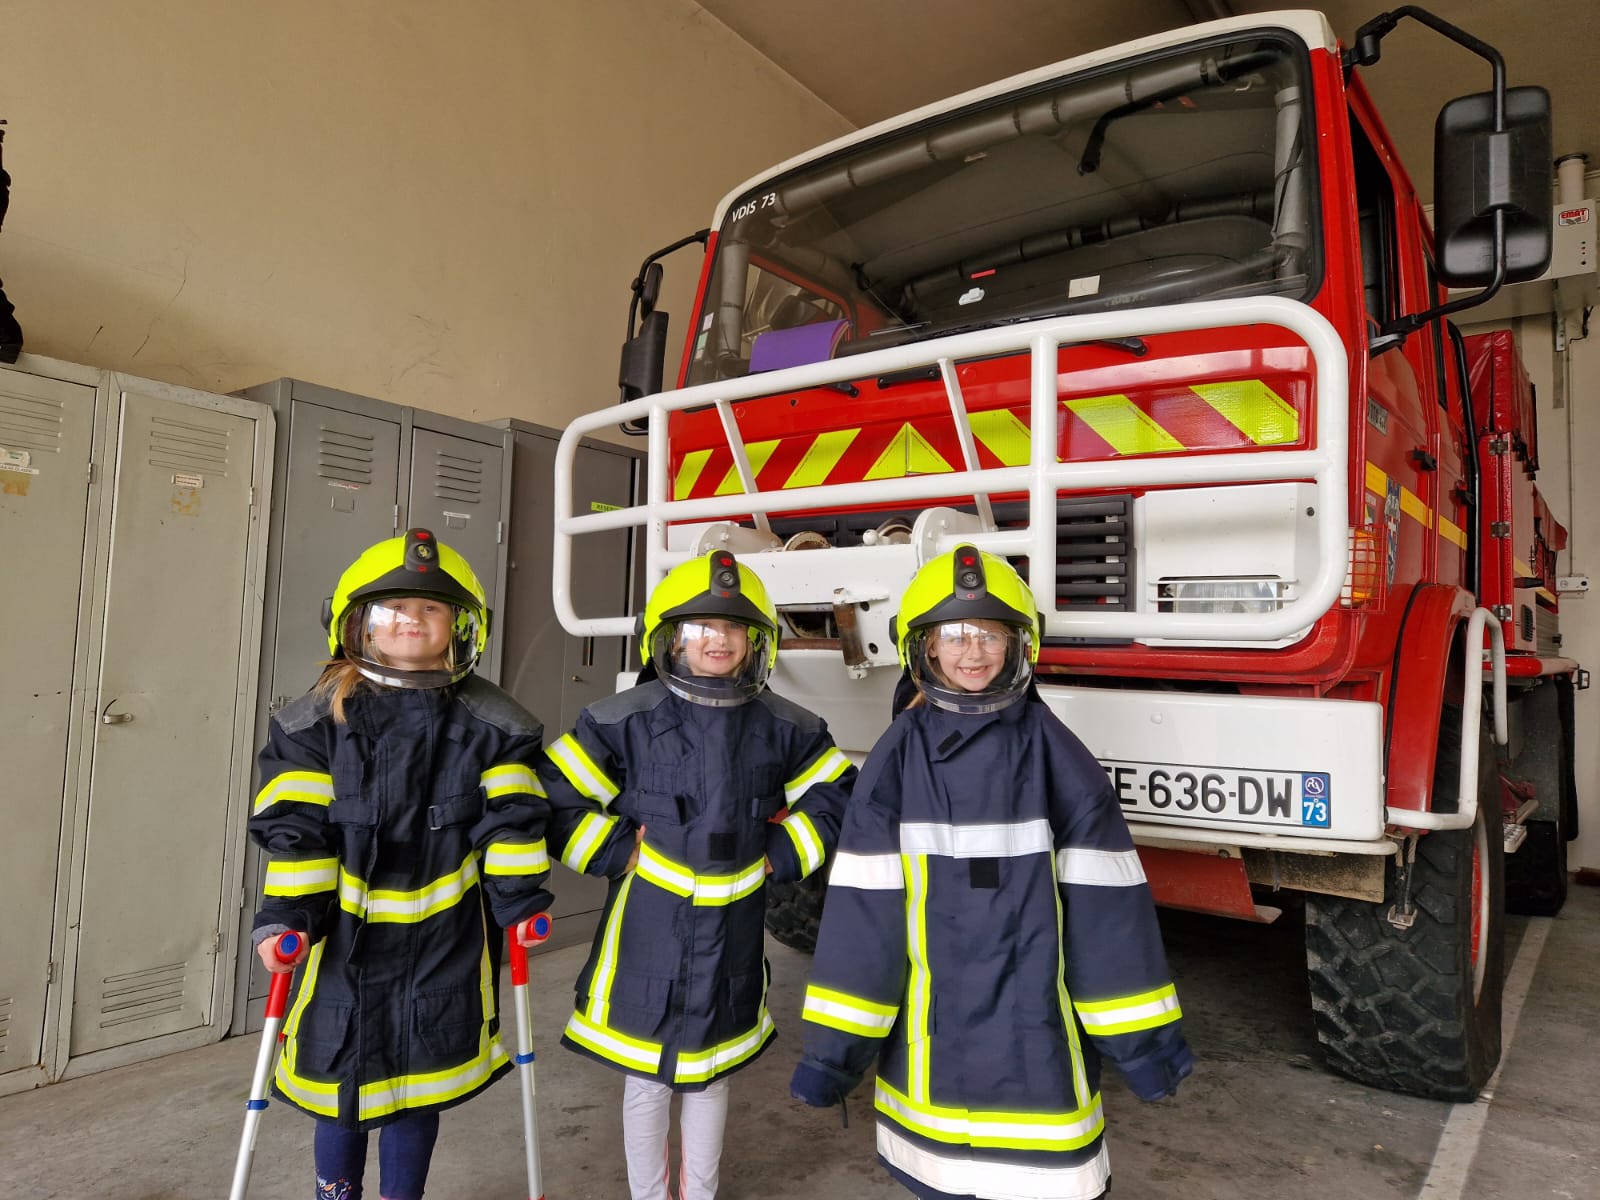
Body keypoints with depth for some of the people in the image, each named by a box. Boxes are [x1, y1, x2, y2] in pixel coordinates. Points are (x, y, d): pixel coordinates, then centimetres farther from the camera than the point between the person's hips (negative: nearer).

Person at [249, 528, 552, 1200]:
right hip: (344, 934, 1)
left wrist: (521, 900, -3)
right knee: (341, 1072, 18)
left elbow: (510, 820, -2)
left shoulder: (491, 725, -5)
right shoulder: (318, 719, -5)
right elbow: (294, 827, -5)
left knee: (419, 1085, 12)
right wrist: (287, 914, -9)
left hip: (442, 940, 0)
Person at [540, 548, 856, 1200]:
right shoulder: (628, 718, -12)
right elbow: (554, 794, -8)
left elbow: (836, 794, 8)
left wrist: (781, 855, 0)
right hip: (648, 930, -2)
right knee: (646, 1081, 13)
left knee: (711, 1075, 21)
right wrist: (617, 852, -10)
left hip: (730, 933, 3)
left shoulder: (782, 726, -3)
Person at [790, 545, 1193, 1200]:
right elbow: (863, 899, -6)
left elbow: (1103, 895, -4)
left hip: (1031, 1020, -1)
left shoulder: (1054, 752, -6)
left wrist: (1138, 1030, -2)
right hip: (929, 1026, 1)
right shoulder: (898, 759, -5)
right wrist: (834, 1043, -5)